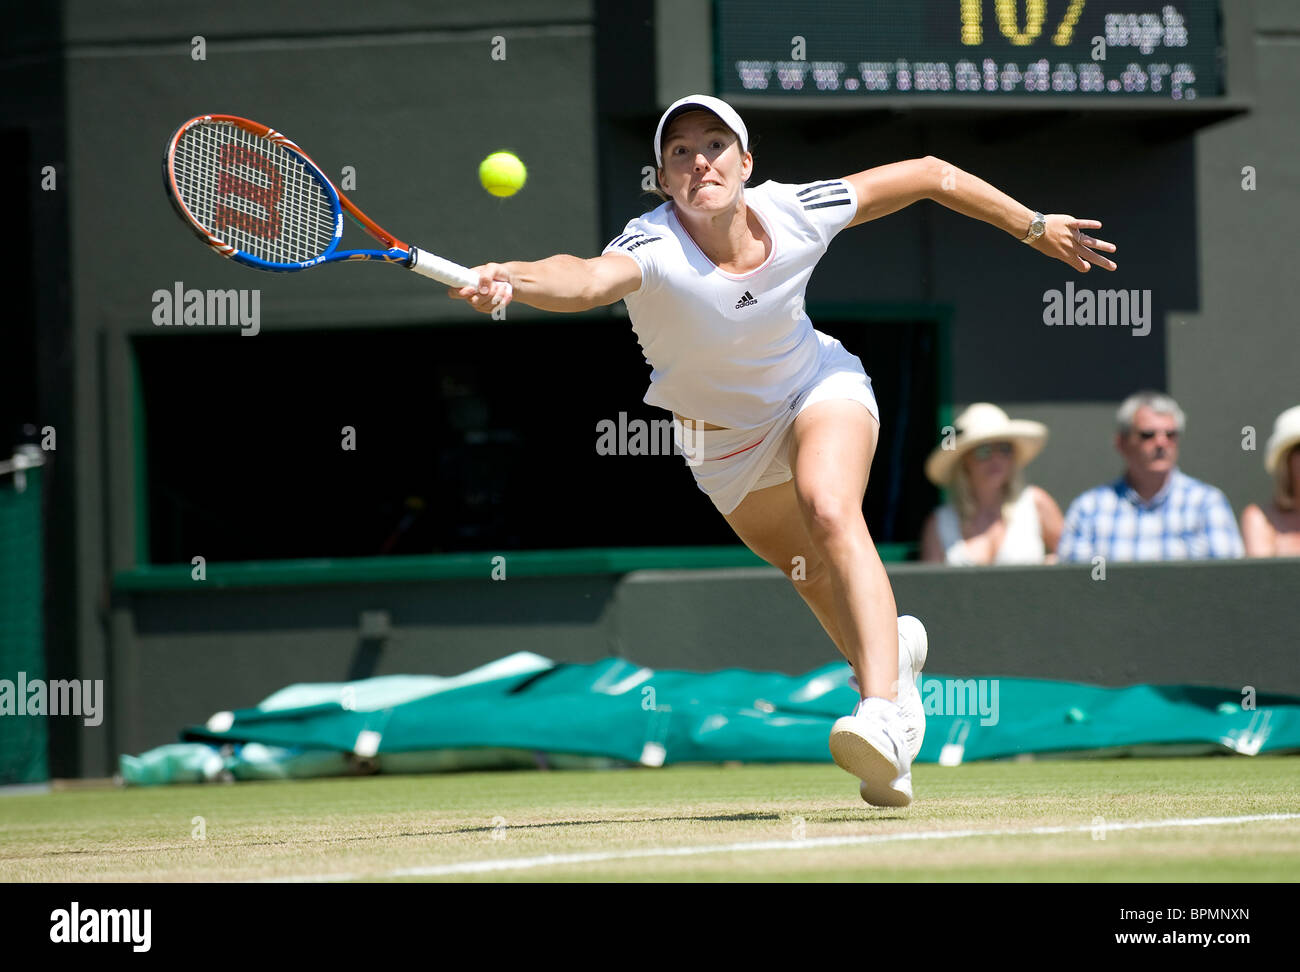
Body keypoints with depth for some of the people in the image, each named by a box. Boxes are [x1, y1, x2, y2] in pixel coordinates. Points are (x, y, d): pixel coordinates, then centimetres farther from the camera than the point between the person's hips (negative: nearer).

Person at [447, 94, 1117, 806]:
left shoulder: (797, 214, -27)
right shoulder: (654, 249, -36)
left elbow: (931, 176, -12)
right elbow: (588, 278, -61)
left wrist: (1032, 227, -6)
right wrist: (512, 280, -82)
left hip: (820, 386, -1)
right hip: (724, 440, 1)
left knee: (829, 509, -31)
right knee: (815, 577, 18)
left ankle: (883, 715, -40)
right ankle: (889, 650, 53)